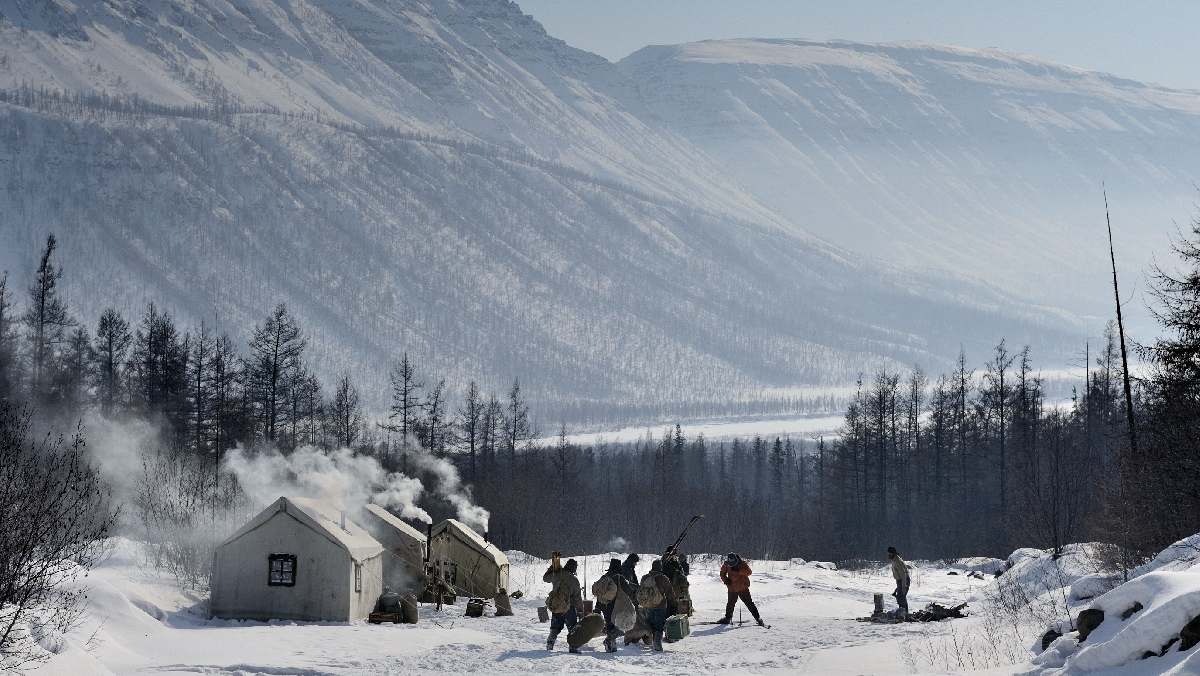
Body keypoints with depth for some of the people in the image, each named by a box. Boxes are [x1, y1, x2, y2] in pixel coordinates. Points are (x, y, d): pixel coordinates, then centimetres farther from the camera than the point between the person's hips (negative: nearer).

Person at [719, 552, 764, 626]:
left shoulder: (742, 563, -15)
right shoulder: (726, 564, -5)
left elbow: (749, 572, -24)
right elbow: (722, 573, 8)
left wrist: (739, 570, -34)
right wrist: (726, 580, -11)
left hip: (743, 587, -3)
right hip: (732, 588, 3)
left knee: (749, 603, -2)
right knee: (730, 603, 13)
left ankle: (757, 618, 4)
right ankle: (728, 618, 32)